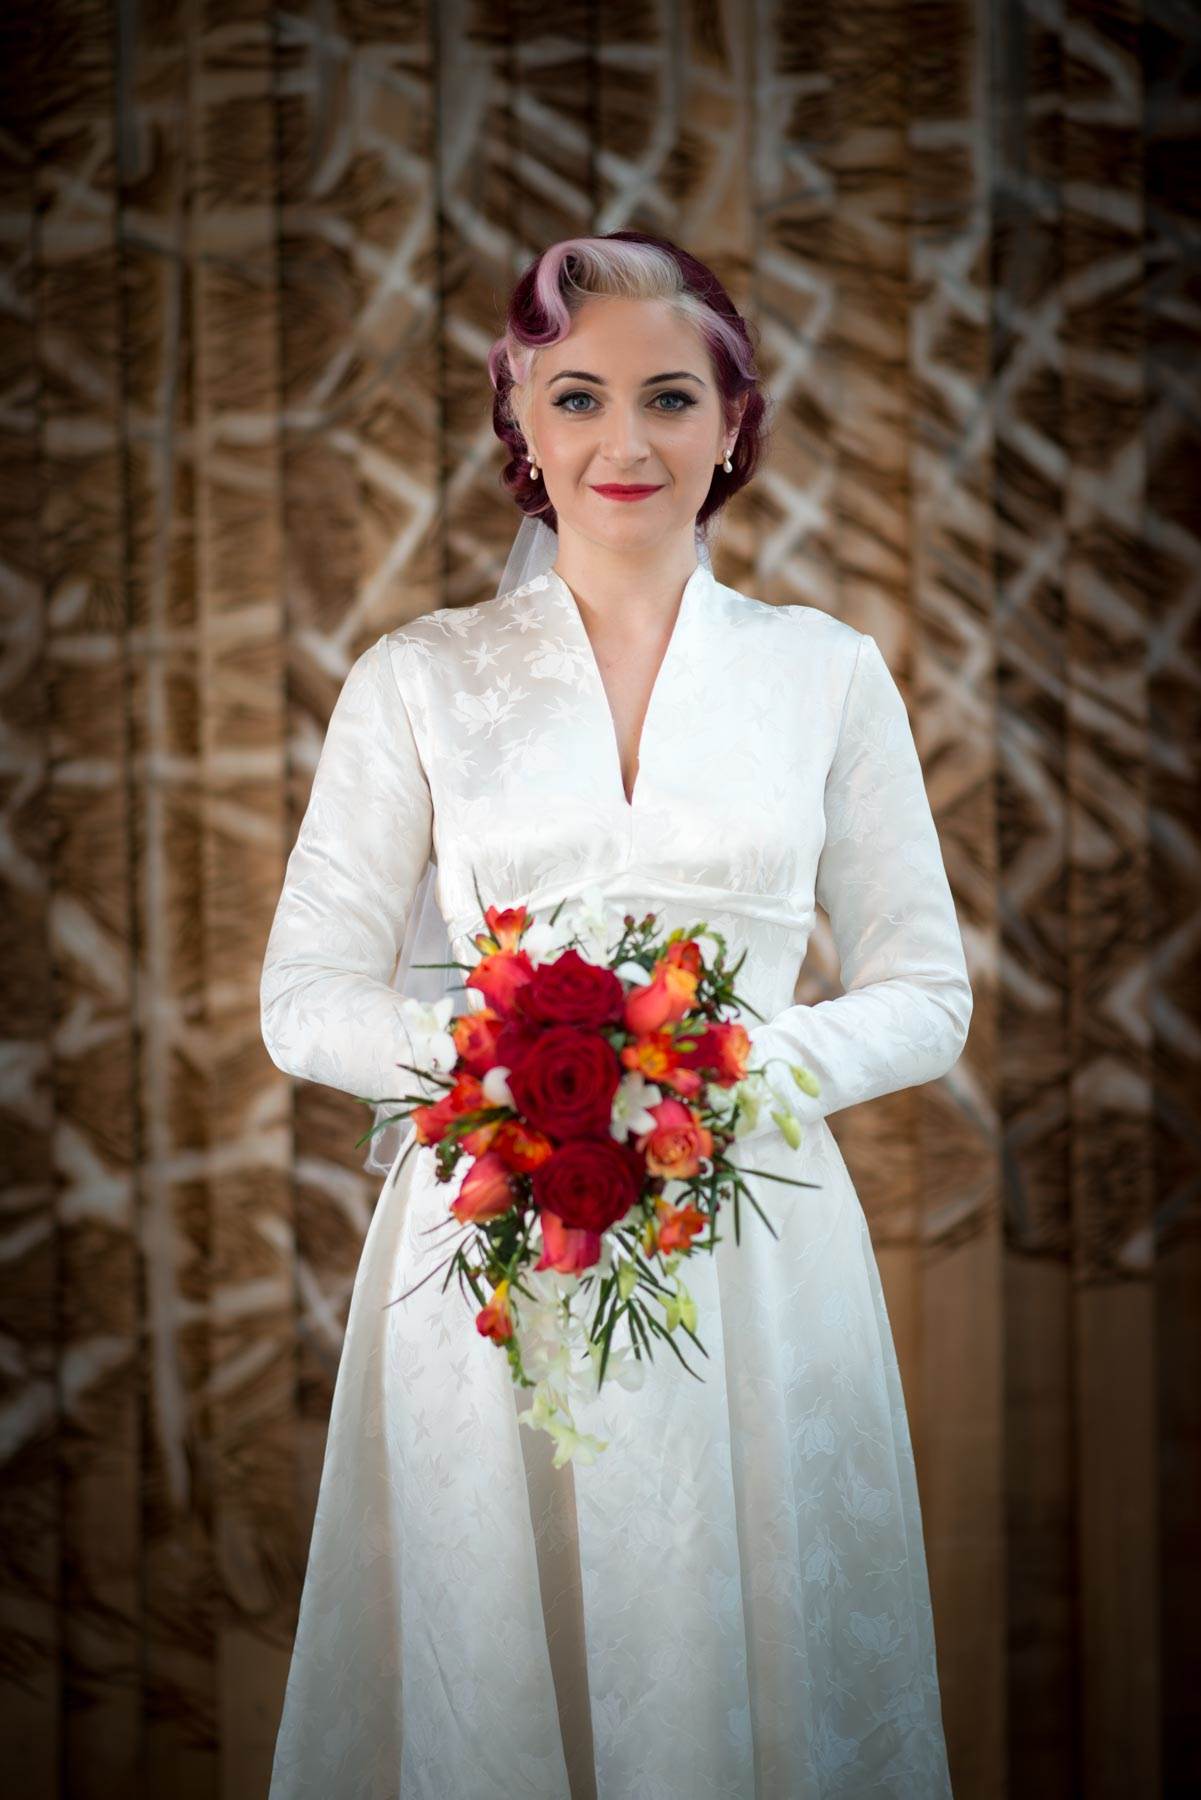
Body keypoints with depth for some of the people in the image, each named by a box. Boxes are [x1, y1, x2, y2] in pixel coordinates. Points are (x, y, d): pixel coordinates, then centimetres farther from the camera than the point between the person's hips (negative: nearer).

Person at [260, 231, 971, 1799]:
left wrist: (746, 1066, -11)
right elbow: (307, 1000, 4)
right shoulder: (417, 679, 5)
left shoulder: (828, 672, 7)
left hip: (752, 1257, 1)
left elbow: (927, 994, 9)